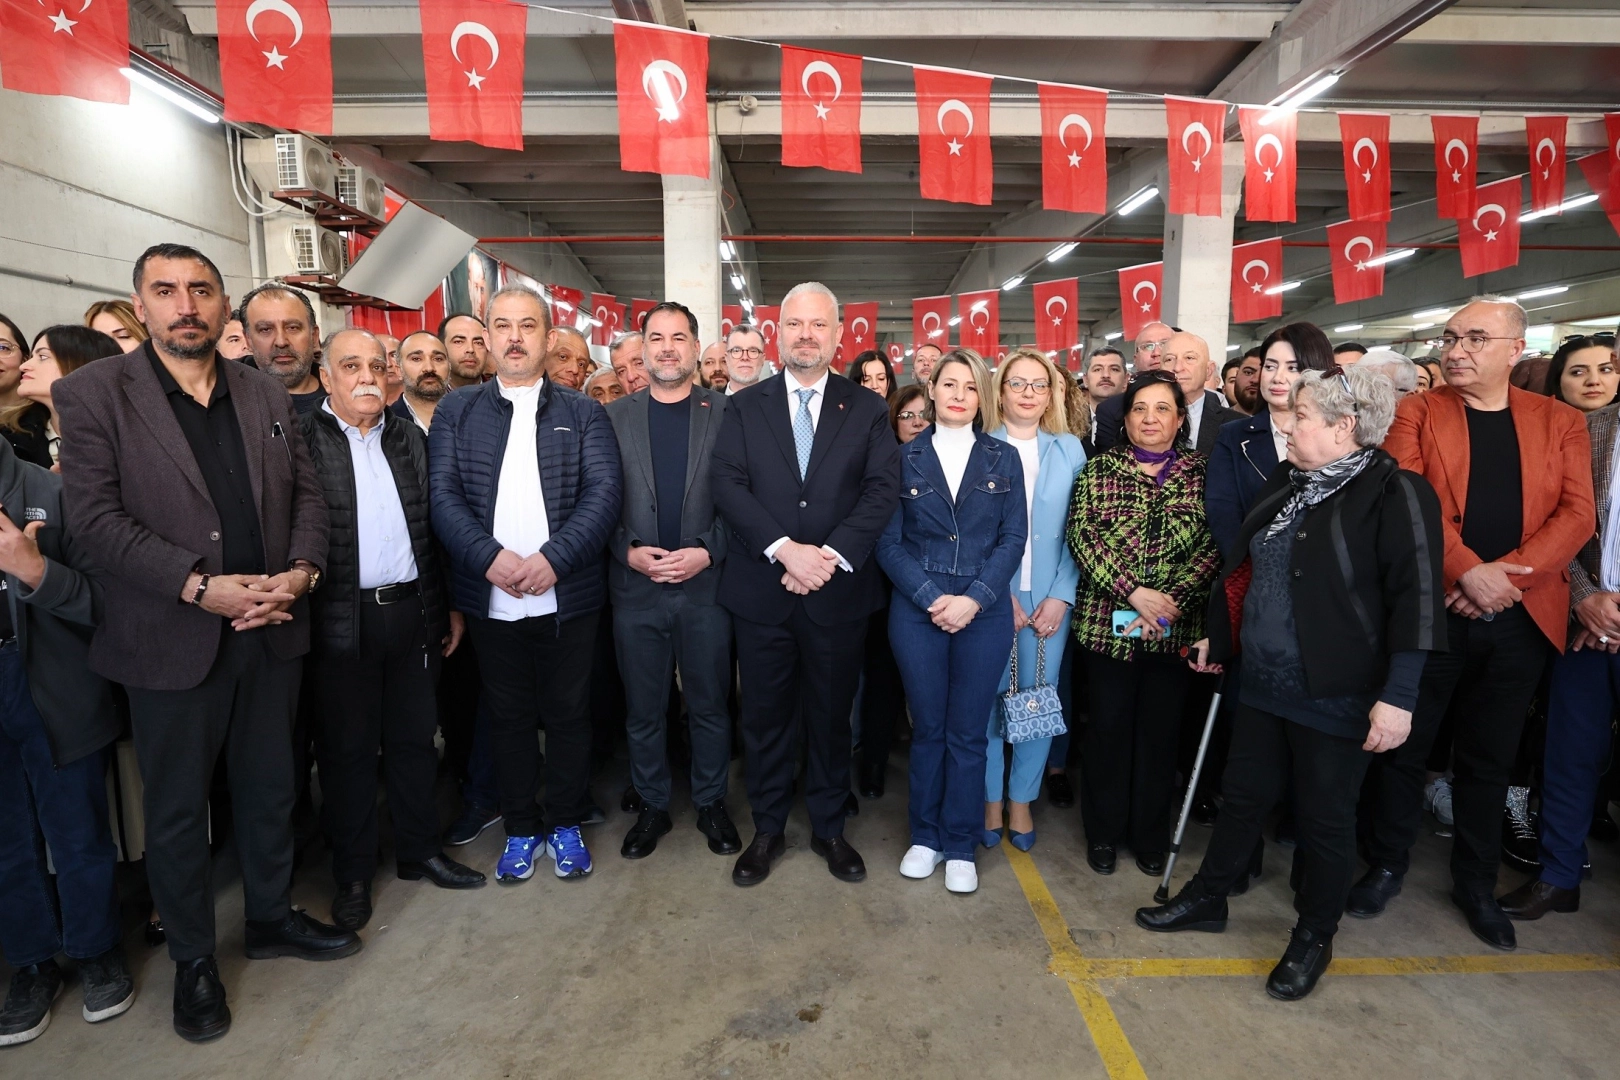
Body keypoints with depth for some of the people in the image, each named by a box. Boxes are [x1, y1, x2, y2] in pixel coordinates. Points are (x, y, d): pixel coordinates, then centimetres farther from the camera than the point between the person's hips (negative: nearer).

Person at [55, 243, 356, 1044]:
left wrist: (301, 572, -11)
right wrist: (200, 587, -21)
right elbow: (95, 516, -12)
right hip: (171, 641, -3)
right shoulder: (92, 394, -4)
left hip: (270, 633, 4)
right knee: (177, 811, 12)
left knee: (269, 789, 18)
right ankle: (192, 961, 31)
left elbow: (308, 494, 7)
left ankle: (271, 918, 38)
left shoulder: (268, 397, 8)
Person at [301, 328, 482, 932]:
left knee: (414, 739, 14)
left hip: (413, 611, 4)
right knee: (347, 748, 9)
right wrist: (300, 596, -14)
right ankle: (352, 874, 24)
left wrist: (449, 605, 11)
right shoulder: (302, 440, -1)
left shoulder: (410, 440, 11)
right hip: (341, 620, -3)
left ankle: (418, 851, 30)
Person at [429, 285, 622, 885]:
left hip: (568, 597, -1)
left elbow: (604, 492, -7)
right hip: (490, 600, 1)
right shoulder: (456, 413, 7)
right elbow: (443, 496, -2)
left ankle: (566, 824, 28)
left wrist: (552, 558, -19)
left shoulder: (583, 413, 5)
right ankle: (520, 829, 29)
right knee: (508, 717, 13)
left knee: (568, 715, 10)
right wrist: (491, 558, -18)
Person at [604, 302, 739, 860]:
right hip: (635, 585, 1)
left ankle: (711, 804, 30)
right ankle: (652, 807, 31)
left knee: (710, 705, 11)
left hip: (705, 583, -1)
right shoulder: (615, 417, 5)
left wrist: (707, 551, -14)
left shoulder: (726, 412, 1)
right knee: (643, 709, 13)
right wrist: (628, 551, -11)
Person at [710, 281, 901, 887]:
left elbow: (883, 490, -5)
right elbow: (728, 485, -6)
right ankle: (767, 830, 29)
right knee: (765, 717, 11)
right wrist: (784, 549, -18)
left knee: (831, 716, 13)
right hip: (761, 592, 0)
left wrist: (832, 555, -17)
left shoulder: (866, 409, 5)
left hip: (839, 592, 0)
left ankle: (829, 828, 31)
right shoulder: (745, 407, 6)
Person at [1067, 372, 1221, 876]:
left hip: (1175, 627, 1)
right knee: (1108, 727, 7)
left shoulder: (1201, 473, 4)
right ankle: (1104, 831, 25)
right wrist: (1132, 591, -17)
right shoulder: (1099, 469, 2)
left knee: (1159, 730, 11)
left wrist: (1173, 601, -15)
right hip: (1107, 622, -1)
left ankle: (1151, 835, 29)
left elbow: (1213, 548, -3)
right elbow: (1081, 535, -7)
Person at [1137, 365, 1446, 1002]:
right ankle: (1208, 898, 36)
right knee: (1243, 793, 18)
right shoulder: (1286, 485, 9)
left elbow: (1417, 599, -18)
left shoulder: (1395, 494, -14)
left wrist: (1397, 697, -22)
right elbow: (1248, 568, 17)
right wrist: (1218, 638, 21)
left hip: (1336, 694, -7)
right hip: (1264, 682, 7)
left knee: (1324, 817, 10)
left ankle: (1315, 936, 31)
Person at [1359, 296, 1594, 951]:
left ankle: (1475, 883, 30)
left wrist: (1508, 574, -15)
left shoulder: (1560, 423, 9)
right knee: (1404, 745, 7)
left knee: (1490, 758, 14)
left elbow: (1577, 514, -1)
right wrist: (1468, 569, -20)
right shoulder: (1416, 412, 2)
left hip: (1521, 618, 2)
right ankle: (1387, 864, 25)